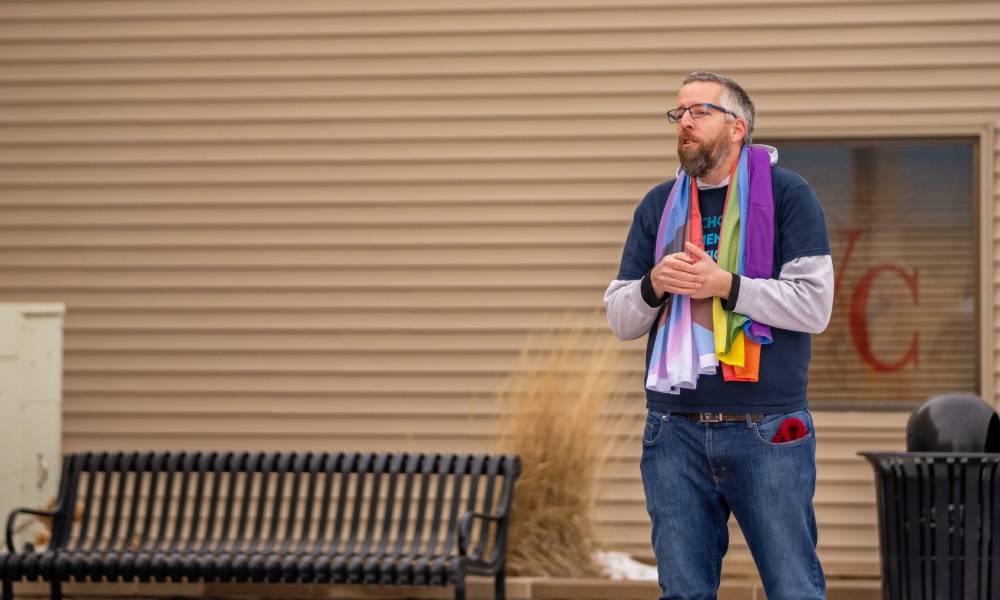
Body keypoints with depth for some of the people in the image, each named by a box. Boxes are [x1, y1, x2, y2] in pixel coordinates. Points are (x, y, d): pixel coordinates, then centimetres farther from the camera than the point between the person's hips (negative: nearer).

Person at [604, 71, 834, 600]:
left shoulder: (786, 194, 0)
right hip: (674, 431, 4)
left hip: (767, 432, -4)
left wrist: (725, 285, -16)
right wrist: (654, 285, -9)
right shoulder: (657, 206, 13)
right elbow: (619, 319, 12)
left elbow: (814, 305, -8)